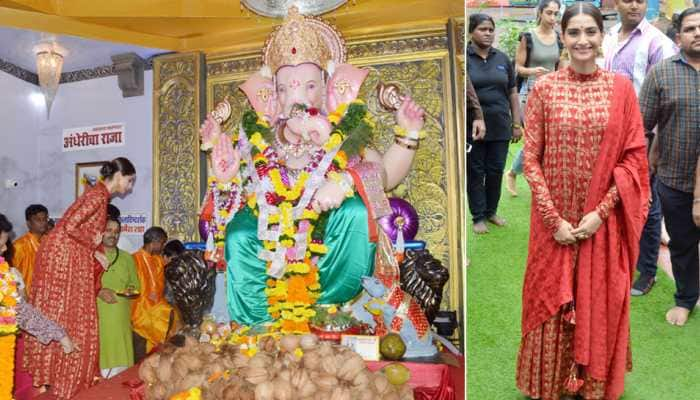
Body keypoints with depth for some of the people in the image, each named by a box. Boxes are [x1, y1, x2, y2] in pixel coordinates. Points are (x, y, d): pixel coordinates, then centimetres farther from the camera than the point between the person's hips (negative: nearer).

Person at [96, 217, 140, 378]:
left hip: (120, 316, 3)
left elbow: (135, 285, 18)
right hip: (96, 315, -3)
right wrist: (98, 292, -15)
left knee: (119, 352, 1)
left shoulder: (127, 258, 14)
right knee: (98, 355, -6)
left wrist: (131, 290, -2)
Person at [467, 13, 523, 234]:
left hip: (500, 127, 4)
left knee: (496, 171, 10)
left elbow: (512, 93, 12)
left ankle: (491, 211, 27)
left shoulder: (502, 59, 8)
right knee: (475, 172, 6)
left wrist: (517, 123, 9)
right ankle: (478, 217, 17)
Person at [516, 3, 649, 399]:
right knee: (552, 302, 11)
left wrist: (601, 212, -11)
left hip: (603, 220, 1)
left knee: (600, 304, 13)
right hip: (555, 220, 0)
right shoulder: (544, 88, -3)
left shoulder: (621, 87, -1)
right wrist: (554, 218, -10)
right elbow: (531, 158, -5)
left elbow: (634, 157, -1)